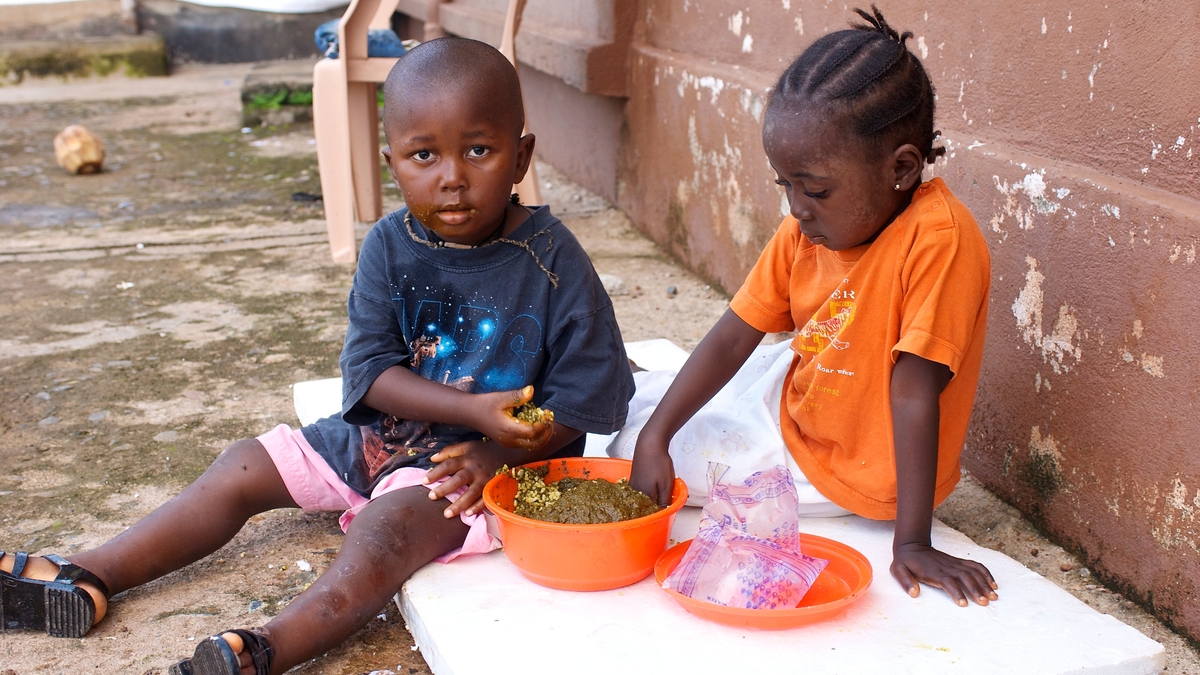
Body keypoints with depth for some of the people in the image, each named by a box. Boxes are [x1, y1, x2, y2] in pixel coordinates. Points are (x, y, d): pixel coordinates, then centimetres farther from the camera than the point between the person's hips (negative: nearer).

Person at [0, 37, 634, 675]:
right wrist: (474, 408, -25)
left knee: (391, 522, -33)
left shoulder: (553, 263, -17)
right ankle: (86, 578, 8)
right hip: (382, 433, 6)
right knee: (245, 467, 4)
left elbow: (588, 398, -12)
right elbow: (368, 369, -12)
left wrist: (496, 452, -24)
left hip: (480, 457, -6)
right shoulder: (389, 247, -7)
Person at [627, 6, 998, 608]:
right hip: (790, 407, 6)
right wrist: (654, 437, -17)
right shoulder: (806, 231, -8)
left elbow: (915, 392, -30)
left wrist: (912, 542, -26)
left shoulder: (938, 240, -29)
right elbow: (733, 339, -7)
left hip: (849, 473, -6)